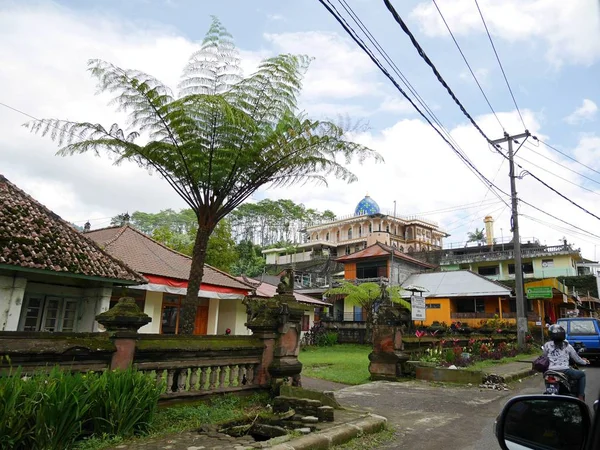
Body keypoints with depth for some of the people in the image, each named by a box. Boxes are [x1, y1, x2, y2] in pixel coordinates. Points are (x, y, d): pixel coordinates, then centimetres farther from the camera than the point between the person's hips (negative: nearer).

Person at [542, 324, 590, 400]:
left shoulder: (547, 345, 5)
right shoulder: (567, 346, 4)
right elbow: (576, 358, 15)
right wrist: (585, 362, 37)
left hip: (550, 371, 2)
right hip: (564, 371, -2)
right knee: (582, 374, 25)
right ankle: (580, 397, 19)